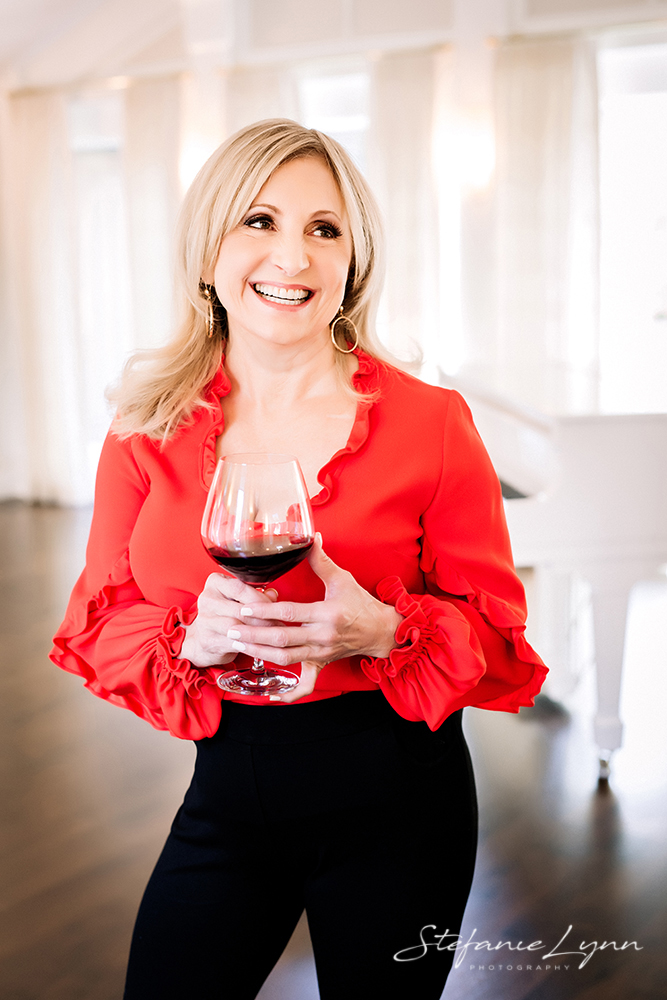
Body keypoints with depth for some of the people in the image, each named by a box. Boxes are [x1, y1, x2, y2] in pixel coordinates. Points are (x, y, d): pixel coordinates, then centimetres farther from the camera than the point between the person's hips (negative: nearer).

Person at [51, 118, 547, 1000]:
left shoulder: (429, 423, -10)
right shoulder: (148, 429, -3)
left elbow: (494, 623, -5)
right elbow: (101, 622, 2)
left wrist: (382, 630, -24)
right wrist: (195, 634, -19)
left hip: (395, 799, -1)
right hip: (227, 790, 2)